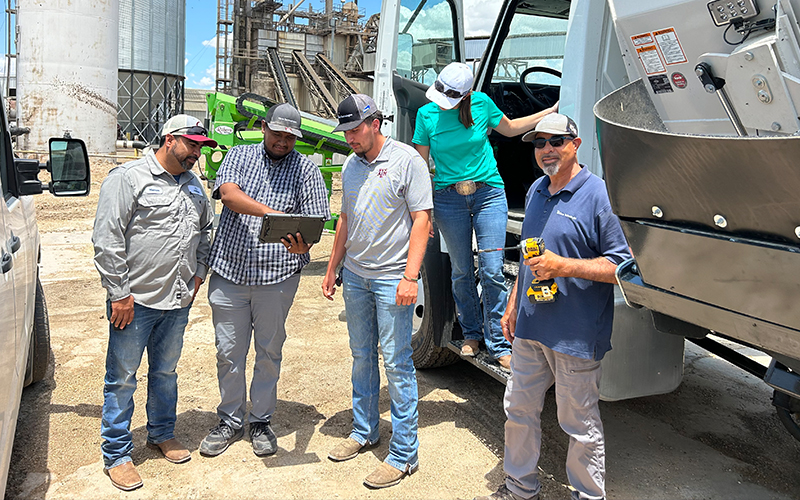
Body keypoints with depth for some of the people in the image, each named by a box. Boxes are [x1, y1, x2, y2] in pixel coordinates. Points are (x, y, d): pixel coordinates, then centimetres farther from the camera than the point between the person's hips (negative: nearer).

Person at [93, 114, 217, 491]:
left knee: (165, 371, 19)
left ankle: (162, 433, 37)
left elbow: (205, 230, 24)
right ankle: (117, 455, 18)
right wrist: (119, 293, -14)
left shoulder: (192, 184, 12)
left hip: (178, 301, 6)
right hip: (135, 300, -6)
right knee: (122, 378, 4)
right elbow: (107, 239, -13)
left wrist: (198, 275, 14)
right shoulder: (128, 178, -9)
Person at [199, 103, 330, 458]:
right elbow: (228, 193, -13)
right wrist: (268, 212, -30)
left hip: (277, 276, 0)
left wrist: (302, 245, -26)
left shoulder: (306, 170, 4)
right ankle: (230, 421, 28)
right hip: (230, 271, 1)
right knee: (229, 352, 9)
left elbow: (312, 222, -3)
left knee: (269, 351, 10)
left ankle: (261, 422, 28)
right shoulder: (239, 156, 6)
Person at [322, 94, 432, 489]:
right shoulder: (351, 166, 12)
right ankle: (364, 431, 32)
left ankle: (404, 454, 9)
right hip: (355, 276, 7)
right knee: (361, 357, 15)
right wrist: (332, 270, 17)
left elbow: (421, 220, -12)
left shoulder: (407, 160, -8)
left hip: (392, 279, -6)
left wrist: (410, 277, -20)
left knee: (397, 363, -2)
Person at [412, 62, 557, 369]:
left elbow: (510, 129, 16)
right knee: (461, 272, 8)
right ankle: (471, 333, 30)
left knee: (491, 270, -5)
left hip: (488, 194, 0)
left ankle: (498, 345, 6)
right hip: (448, 199, 1)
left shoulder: (482, 103, -3)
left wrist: (552, 112, 14)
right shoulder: (426, 115, -4)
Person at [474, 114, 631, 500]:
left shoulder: (598, 195, -13)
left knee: (580, 424, 8)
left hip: (576, 335, -7)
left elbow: (622, 265, -16)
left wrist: (564, 267, -23)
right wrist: (513, 306, 19)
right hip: (530, 327, 8)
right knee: (518, 409, 18)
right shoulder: (536, 191, 11)